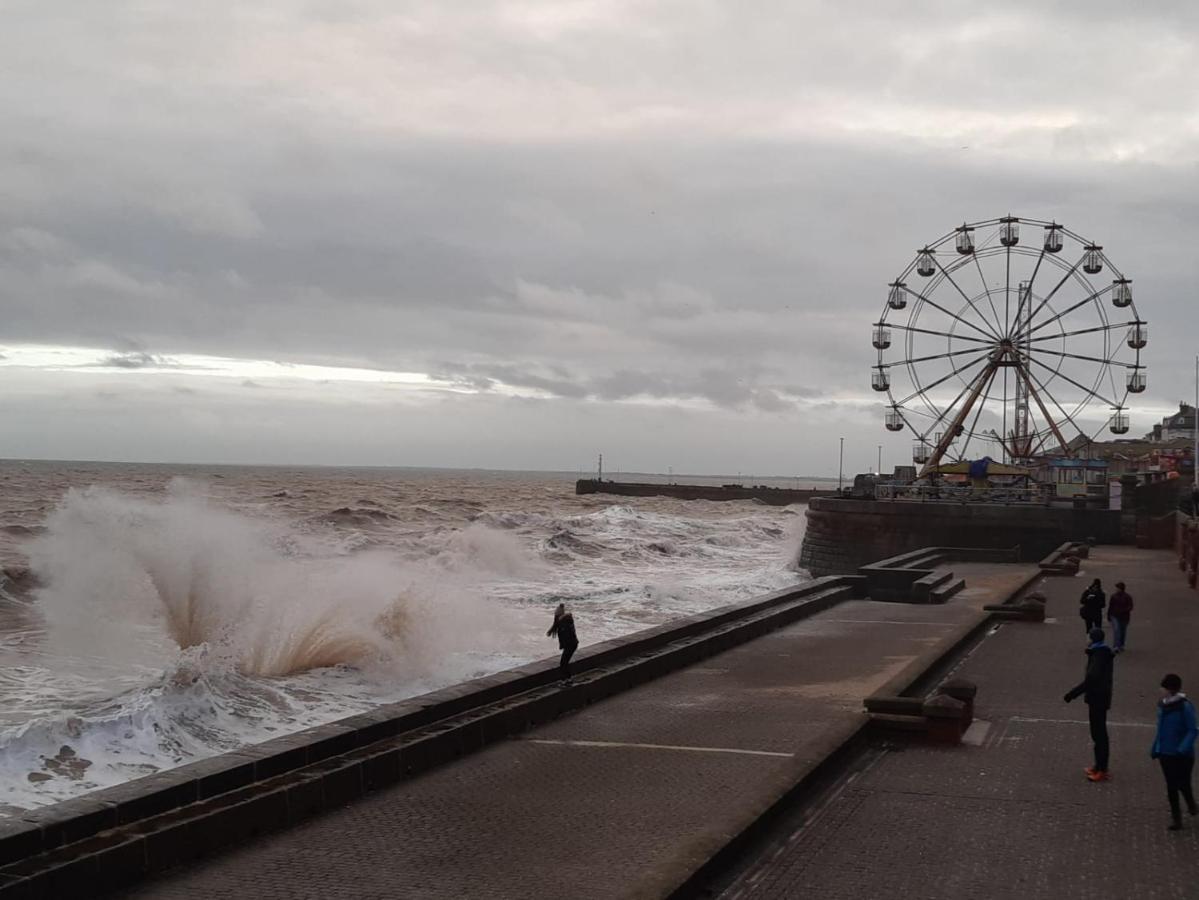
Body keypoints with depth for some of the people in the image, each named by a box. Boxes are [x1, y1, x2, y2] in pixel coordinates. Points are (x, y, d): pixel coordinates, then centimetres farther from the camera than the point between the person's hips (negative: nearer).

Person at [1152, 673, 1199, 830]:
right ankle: (1176, 817, 23)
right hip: (1166, 753, 5)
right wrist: (1155, 750, 15)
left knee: (1183, 784, 7)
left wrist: (1183, 748, -30)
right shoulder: (1162, 705, 3)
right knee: (1171, 786, 11)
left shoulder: (1185, 707, -17)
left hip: (1182, 756, -5)